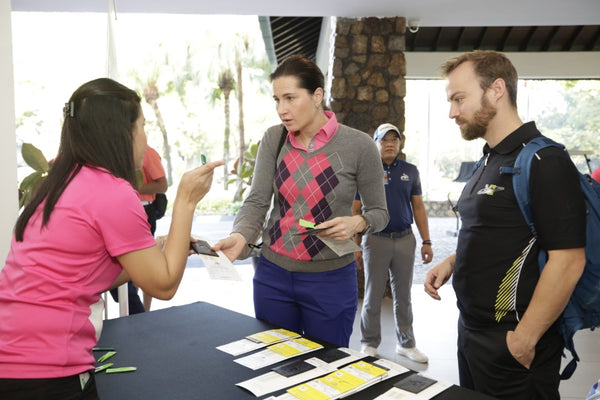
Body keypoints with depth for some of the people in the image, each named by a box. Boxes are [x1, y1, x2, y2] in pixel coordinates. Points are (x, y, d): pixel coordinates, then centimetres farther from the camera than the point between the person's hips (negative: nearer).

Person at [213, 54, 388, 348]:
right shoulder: (273, 139, -1)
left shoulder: (358, 144, -10)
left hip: (331, 280, -3)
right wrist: (240, 236, -25)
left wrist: (357, 223, -22)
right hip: (272, 276, 3)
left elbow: (379, 212, -1)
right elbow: (256, 201, -7)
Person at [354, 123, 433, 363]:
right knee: (373, 296, 7)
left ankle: (406, 344, 26)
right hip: (376, 239, -3)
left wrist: (426, 241, 5)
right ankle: (369, 343, 22)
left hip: (405, 239, 3)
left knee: (403, 296, 13)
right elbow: (354, 209, -2)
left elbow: (418, 206, 10)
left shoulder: (410, 171, 7)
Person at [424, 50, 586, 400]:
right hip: (471, 332, 8)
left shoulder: (543, 161, -18)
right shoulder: (491, 162, 10)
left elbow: (568, 260, -23)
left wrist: (524, 340, -20)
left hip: (511, 347, -8)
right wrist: (452, 262, 5)